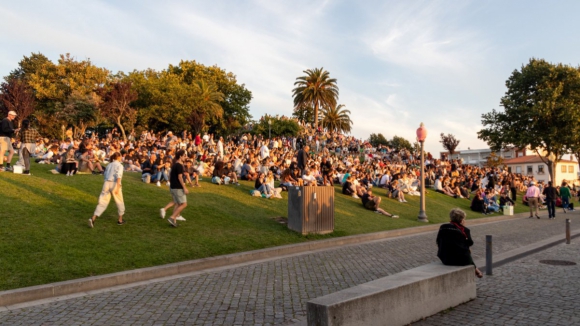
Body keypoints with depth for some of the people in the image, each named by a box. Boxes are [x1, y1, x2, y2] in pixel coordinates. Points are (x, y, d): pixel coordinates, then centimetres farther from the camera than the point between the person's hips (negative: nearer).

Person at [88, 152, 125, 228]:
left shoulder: (109, 165, 18)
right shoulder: (119, 165, -1)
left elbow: (105, 175, 19)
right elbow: (118, 176, -15)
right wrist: (118, 187, -22)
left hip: (106, 183, 5)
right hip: (115, 184, -5)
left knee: (102, 203, 4)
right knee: (120, 202, 15)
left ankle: (93, 219, -14)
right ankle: (120, 220, 24)